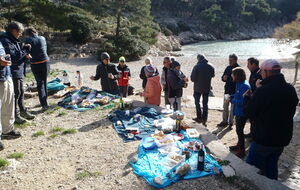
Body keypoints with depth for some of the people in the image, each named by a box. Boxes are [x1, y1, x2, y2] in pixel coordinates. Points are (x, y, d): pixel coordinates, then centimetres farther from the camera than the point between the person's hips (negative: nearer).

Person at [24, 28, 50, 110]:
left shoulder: (28, 40, -5)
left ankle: (44, 104, -3)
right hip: (45, 62, 3)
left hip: (35, 64, -3)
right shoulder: (42, 38, 6)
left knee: (40, 83, 5)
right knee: (44, 82, 16)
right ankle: (44, 101, 25)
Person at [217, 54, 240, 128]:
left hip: (234, 91, -7)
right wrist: (224, 78, -7)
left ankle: (230, 122, 15)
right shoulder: (228, 68, 9)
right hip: (227, 90, 7)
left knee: (232, 108, 3)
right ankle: (225, 121, 26)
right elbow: (223, 78, 15)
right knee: (225, 106, 14)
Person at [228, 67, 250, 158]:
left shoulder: (244, 86, -24)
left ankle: (241, 151, 14)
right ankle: (239, 145, 39)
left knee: (239, 130, 1)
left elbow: (243, 101, -27)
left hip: (242, 113, -10)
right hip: (238, 111, 10)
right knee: (239, 129, 22)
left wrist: (232, 100, -18)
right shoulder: (239, 84, 5)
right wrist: (231, 97, 2)